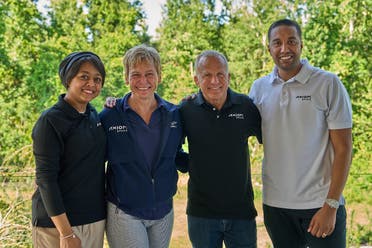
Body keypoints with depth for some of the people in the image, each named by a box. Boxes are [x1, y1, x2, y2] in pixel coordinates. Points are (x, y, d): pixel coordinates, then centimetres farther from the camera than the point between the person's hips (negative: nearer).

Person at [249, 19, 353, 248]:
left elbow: (343, 148, -8)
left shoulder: (328, 84, -6)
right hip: (275, 204, 3)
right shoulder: (259, 88, 4)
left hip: (320, 204, -3)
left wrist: (331, 206, -14)